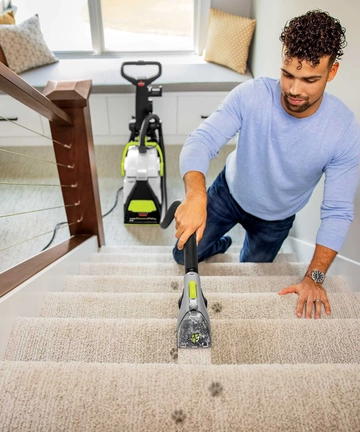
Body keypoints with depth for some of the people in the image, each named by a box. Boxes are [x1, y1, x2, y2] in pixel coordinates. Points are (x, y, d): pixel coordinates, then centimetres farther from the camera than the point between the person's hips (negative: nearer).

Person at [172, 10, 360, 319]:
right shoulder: (251, 95, -31)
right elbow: (201, 141, -38)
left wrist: (315, 277, -31)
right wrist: (196, 195, -58)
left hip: (275, 218, 1)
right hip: (229, 192, 0)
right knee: (184, 255, 9)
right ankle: (219, 245, 42)